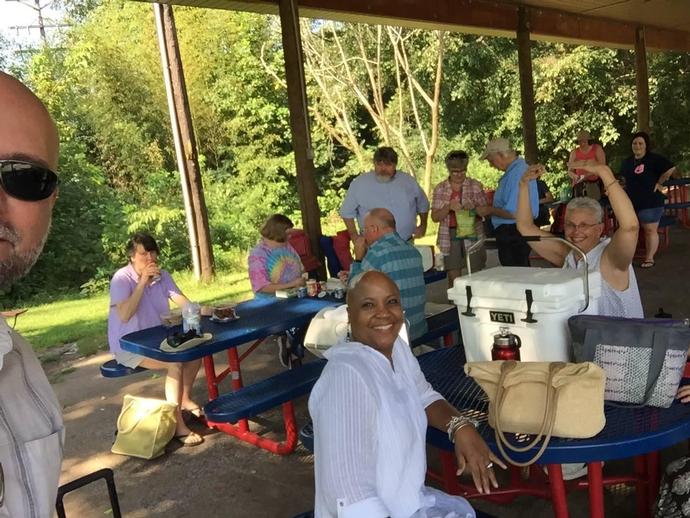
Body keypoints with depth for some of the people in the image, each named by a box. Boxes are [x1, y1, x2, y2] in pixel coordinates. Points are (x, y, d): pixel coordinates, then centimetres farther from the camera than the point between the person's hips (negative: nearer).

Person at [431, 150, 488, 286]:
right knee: (453, 277, 2)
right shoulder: (440, 189, 6)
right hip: (450, 236, 1)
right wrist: (448, 207, -16)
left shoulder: (475, 186, 4)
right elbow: (435, 217, 2)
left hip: (472, 235, -1)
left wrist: (474, 207, -17)